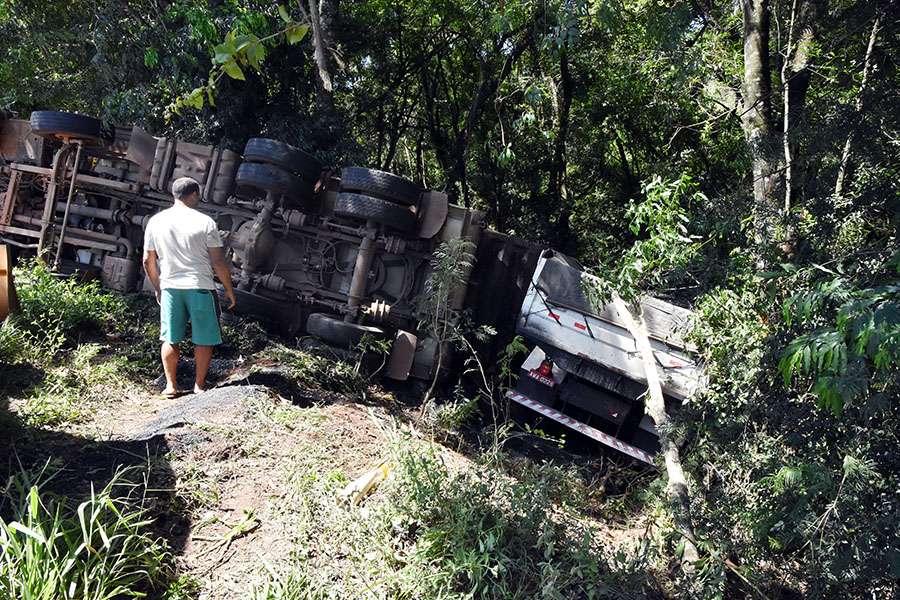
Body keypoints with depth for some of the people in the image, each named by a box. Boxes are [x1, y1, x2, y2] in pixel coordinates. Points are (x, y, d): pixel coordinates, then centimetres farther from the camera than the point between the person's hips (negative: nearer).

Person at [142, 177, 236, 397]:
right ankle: (199, 385, 14)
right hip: (200, 287, -4)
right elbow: (218, 261, -9)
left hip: (169, 287, 4)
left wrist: (158, 287, 20)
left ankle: (171, 385, 19)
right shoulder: (205, 222, -8)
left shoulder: (155, 221, 4)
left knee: (170, 339, 13)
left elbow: (148, 261, 8)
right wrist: (229, 289, 1)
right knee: (203, 338, 8)